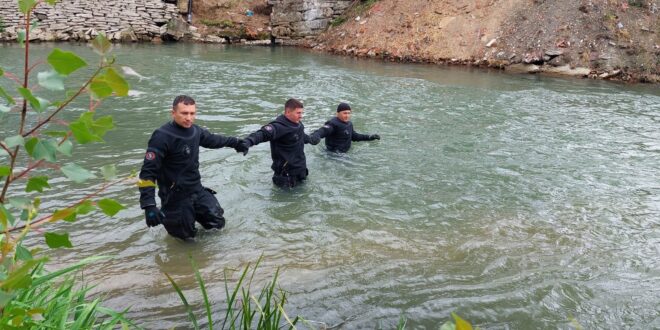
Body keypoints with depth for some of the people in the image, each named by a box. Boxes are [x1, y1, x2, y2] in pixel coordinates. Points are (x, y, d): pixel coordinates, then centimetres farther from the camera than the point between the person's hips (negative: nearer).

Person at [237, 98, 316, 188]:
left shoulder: (297, 124, 2)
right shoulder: (279, 126, -24)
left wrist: (310, 140, 45)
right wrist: (248, 141, -60)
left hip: (300, 170, 8)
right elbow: (263, 134, -40)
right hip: (287, 173, -8)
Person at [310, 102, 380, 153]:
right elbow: (323, 131, -37)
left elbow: (354, 136, 26)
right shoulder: (333, 124, -19)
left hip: (345, 152, 9)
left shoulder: (349, 123, 11)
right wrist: (314, 136, -60)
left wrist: (370, 137, 25)